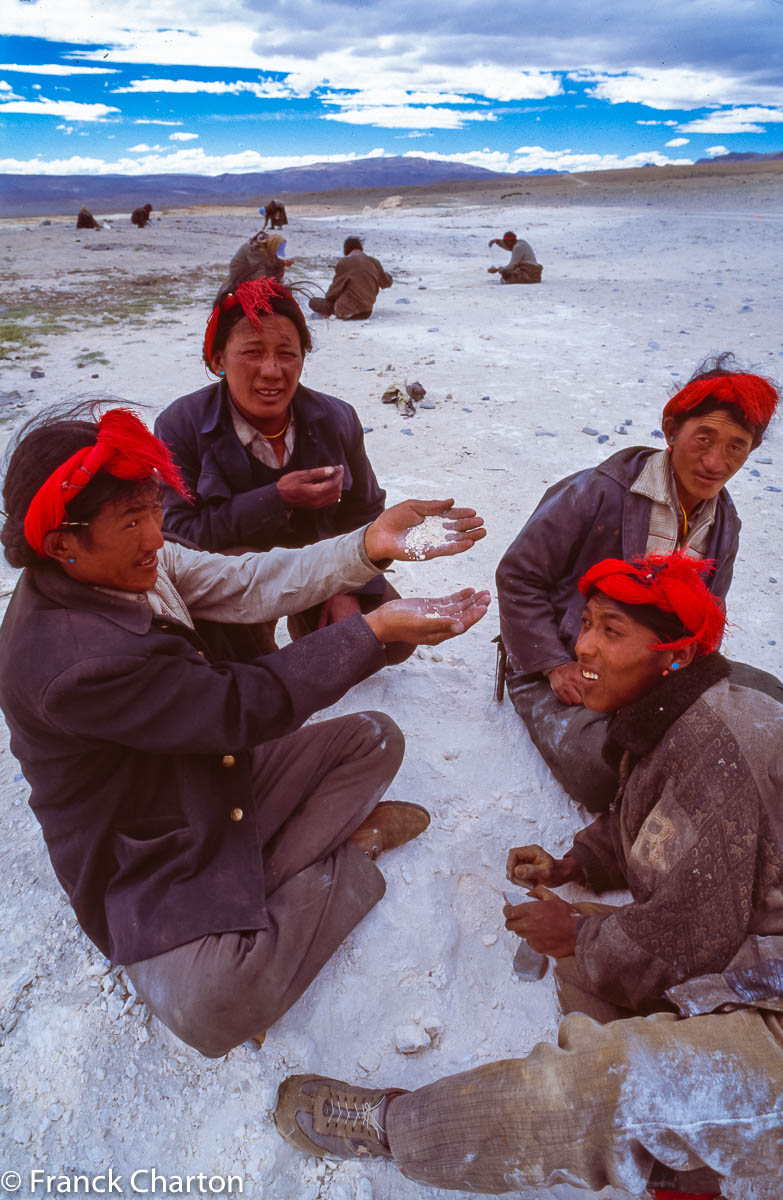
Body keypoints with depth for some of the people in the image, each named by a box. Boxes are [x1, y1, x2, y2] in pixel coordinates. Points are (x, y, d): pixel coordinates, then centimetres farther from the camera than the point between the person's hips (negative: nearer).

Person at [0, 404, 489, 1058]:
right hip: (150, 863, -8)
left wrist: (367, 546, -22)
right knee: (212, 1007, -31)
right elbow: (243, 706, -30)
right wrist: (375, 631, -27)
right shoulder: (63, 659, -33)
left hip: (220, 775, 8)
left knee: (374, 738, 3)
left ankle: (251, 885, -2)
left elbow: (248, 582, -9)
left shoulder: (136, 564, -6)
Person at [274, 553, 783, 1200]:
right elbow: (635, 831, 20)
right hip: (731, 974, 10)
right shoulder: (669, 723, 5)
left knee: (600, 1085, -26)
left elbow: (692, 935, -23)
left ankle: (385, 1124, -4)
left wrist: (578, 937, -9)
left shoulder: (715, 743, -26)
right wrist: (570, 866, 4)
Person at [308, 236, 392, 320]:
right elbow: (386, 282, 16)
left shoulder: (344, 262, -10)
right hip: (366, 312, 6)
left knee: (313, 302, 5)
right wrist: (386, 274, 40)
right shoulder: (374, 261, 4)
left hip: (347, 311, -6)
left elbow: (336, 288, -7)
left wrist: (328, 297, 15)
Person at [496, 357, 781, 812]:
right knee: (605, 774, -30)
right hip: (568, 672, -6)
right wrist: (555, 665, -18)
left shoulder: (724, 524, 5)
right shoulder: (600, 493, -18)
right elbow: (518, 575, -14)